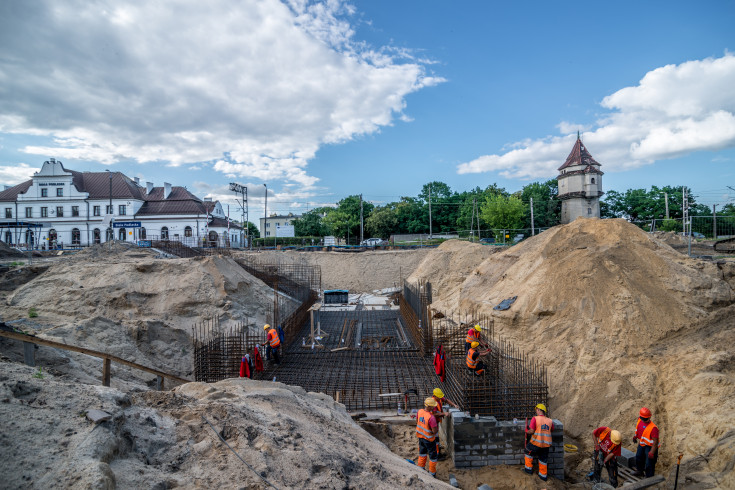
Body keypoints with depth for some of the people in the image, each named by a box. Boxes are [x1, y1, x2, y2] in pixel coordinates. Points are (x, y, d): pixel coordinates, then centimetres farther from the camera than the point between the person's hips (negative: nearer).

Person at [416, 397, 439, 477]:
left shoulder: (420, 411, -12)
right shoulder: (431, 417, -34)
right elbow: (435, 431, -29)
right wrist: (437, 426, -9)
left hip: (421, 437, 6)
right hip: (429, 439, -6)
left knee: (422, 453, 26)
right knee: (433, 456, 16)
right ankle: (432, 473, 30)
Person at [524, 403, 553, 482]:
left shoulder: (535, 418, -12)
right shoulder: (549, 420, 1)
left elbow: (532, 431, -16)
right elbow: (552, 429, 20)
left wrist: (527, 431, 3)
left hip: (536, 442, -4)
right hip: (546, 444, 4)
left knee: (529, 452, 20)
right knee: (543, 459, 20)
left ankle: (529, 469, 24)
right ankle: (543, 475, 28)